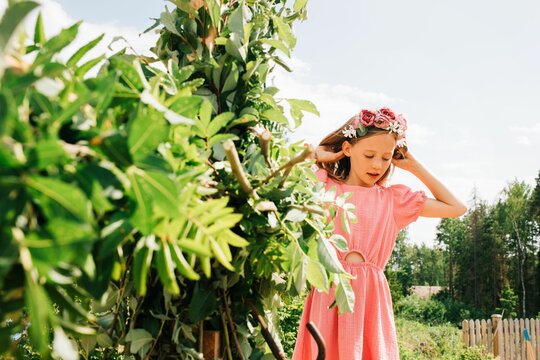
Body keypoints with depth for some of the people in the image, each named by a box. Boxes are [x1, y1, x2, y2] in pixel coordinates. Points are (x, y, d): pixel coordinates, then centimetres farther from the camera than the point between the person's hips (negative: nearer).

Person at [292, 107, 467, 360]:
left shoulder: (395, 199, 12)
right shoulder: (323, 186, 7)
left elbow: (456, 208, 16)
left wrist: (415, 168, 16)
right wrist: (318, 155, 6)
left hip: (371, 295, 2)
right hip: (329, 291, -1)